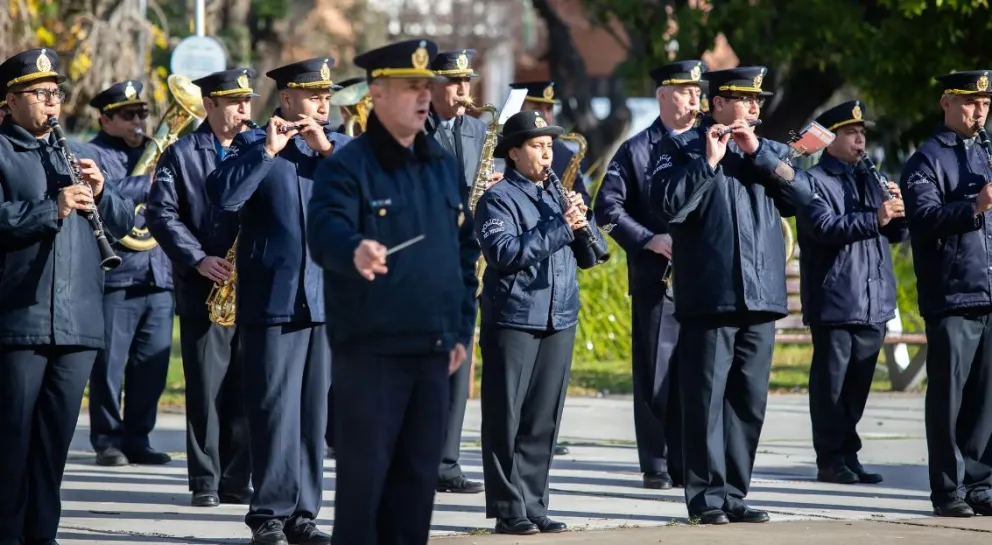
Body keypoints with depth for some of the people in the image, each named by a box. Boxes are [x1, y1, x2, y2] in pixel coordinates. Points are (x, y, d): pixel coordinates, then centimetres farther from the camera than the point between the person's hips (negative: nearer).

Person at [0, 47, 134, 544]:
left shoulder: (73, 153, 20)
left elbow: (123, 223, 17)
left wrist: (100, 193, -3)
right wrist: (52, 210, -23)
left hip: (78, 319, 6)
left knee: (56, 434, 6)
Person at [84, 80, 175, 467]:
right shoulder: (94, 154, 1)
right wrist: (149, 182, -16)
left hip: (159, 275, 6)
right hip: (115, 277, -6)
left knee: (152, 365, 5)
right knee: (109, 365, -3)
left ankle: (137, 439, 13)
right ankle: (108, 441, 4)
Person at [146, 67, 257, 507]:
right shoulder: (181, 155, 4)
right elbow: (161, 214, -4)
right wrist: (198, 259, -14)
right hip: (205, 290, -3)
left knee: (245, 388, 2)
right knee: (206, 388, -2)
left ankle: (236, 480, 8)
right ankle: (205, 481, 3)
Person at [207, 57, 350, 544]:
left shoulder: (341, 148, 14)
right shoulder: (253, 144, 2)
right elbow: (222, 195, -14)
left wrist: (327, 149, -9)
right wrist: (267, 151, -18)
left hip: (328, 300, 4)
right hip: (273, 299, -4)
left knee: (314, 413, 6)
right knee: (274, 410, -5)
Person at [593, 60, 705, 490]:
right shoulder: (636, 151, 4)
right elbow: (608, 208, -1)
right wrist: (648, 240, -10)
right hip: (657, 276, -2)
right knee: (656, 372, 0)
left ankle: (686, 462, 7)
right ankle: (656, 465, 5)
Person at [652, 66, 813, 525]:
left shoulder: (769, 152, 18)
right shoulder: (683, 148, 2)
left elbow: (801, 195, 3)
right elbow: (669, 205, -11)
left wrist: (759, 154, -5)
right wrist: (708, 161, -14)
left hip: (761, 298, 5)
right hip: (709, 297, -5)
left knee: (749, 400, 7)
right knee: (706, 397, -5)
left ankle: (734, 493, 13)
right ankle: (706, 495, -2)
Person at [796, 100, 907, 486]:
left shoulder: (869, 180, 20)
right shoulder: (814, 181, -2)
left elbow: (898, 233, 17)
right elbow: (825, 227, -18)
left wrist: (897, 210, -4)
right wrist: (875, 219, -24)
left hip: (874, 303, 7)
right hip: (834, 303, -7)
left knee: (858, 384, 9)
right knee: (831, 382, -4)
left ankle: (848, 456, 14)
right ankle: (830, 461, -2)